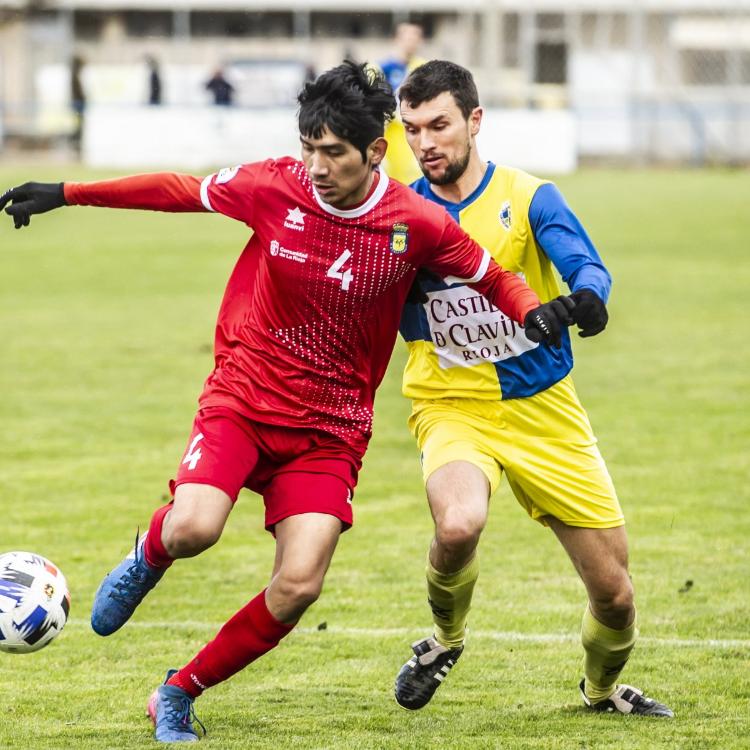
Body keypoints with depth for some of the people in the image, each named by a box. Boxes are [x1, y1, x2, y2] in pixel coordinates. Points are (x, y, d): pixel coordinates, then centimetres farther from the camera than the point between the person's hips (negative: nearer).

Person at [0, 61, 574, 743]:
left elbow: (493, 277, 7)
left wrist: (533, 311, -15)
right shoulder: (276, 187, -9)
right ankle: (148, 559, 14)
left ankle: (179, 695, 8)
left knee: (299, 586, -15)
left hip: (331, 426, 1)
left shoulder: (419, 225, -10)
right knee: (193, 529, -27)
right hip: (242, 398, 0)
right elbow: (181, 191, 6)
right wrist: (65, 195, 9)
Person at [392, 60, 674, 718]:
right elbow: (401, 325, 6)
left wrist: (589, 295, -45)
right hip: (453, 411, 0)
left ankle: (602, 689, 37)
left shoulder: (529, 198, -6)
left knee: (615, 594, 2)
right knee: (458, 524, -35)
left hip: (546, 414, 0)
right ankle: (446, 640, -2)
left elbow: (585, 265, -23)